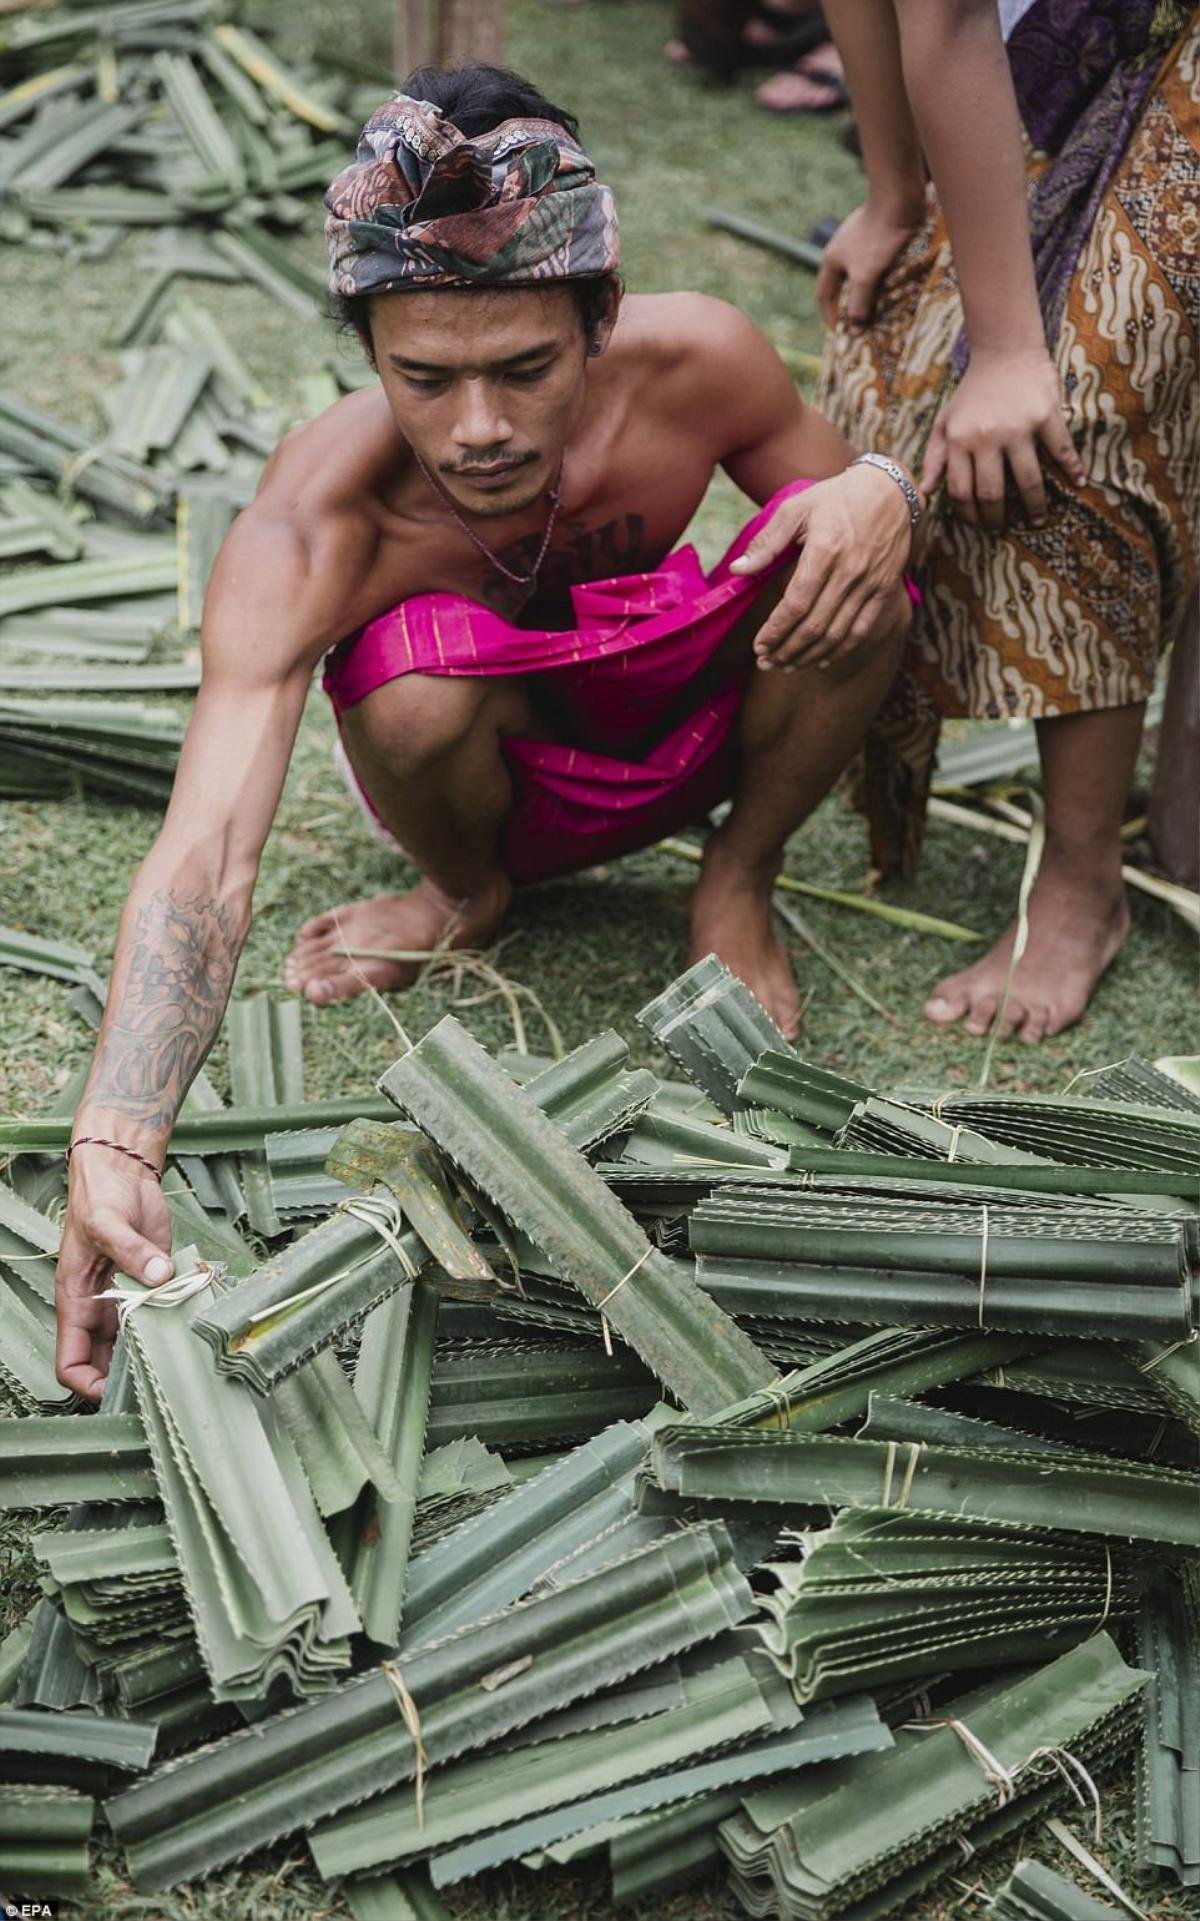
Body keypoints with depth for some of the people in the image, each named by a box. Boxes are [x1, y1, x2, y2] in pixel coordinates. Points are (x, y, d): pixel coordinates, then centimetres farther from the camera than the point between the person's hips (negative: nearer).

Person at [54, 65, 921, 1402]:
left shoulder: (694, 363, -28)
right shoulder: (309, 530, -37)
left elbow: (831, 477, -7)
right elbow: (203, 856, -47)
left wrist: (878, 492, -35)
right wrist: (114, 1150, -62)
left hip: (682, 725, 2)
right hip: (504, 772, -1)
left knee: (848, 574, -29)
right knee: (418, 674, -37)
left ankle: (738, 885, 0)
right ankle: (466, 892, 0)